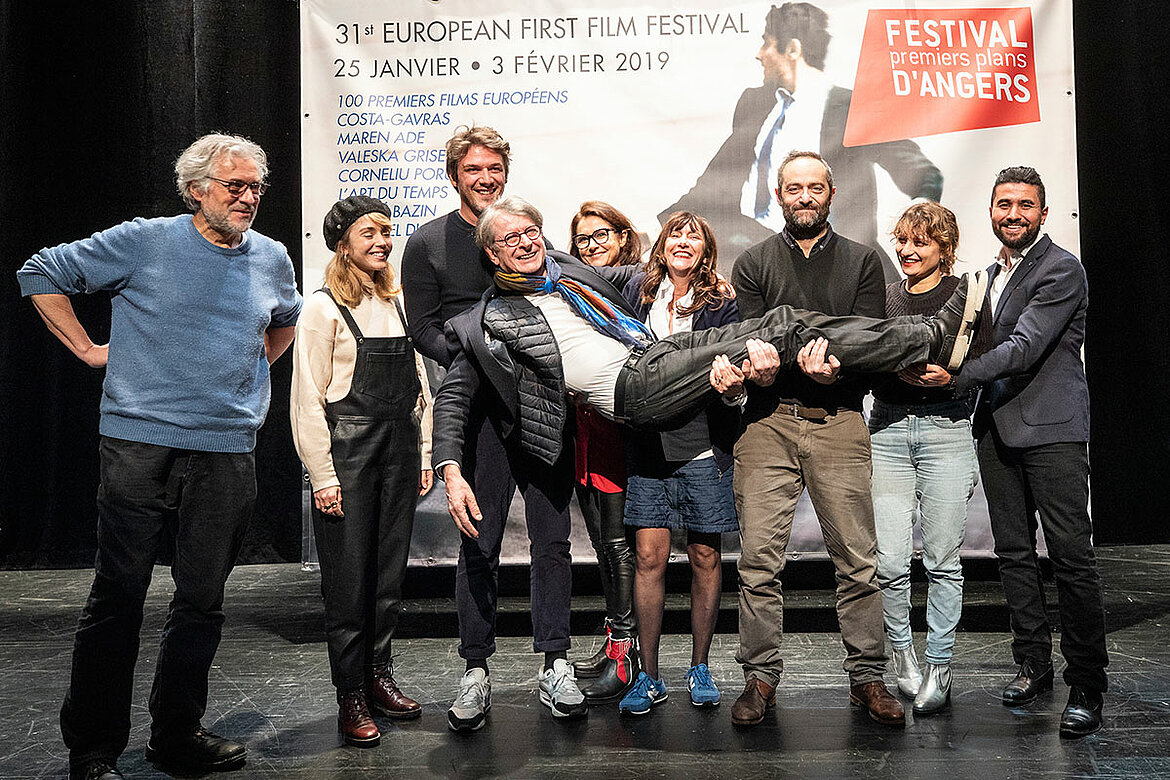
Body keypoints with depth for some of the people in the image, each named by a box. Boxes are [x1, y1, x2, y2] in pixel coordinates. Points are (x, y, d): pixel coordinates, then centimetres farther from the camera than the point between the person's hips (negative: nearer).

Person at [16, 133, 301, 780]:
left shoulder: (272, 258, 11)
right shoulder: (143, 242, -1)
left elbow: (286, 319, 33)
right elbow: (42, 274, 7)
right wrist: (87, 348, 2)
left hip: (227, 453, 4)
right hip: (140, 444, -3)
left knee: (202, 600, 8)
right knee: (117, 598, 1)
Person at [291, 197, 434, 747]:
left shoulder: (398, 303, 12)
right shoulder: (323, 308, -5)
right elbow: (307, 400, -8)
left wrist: (423, 454, 12)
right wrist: (322, 476, -11)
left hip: (399, 449, 6)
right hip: (348, 452, -5)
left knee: (390, 573, 11)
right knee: (349, 580, 1)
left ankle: (379, 676, 25)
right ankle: (350, 695, 12)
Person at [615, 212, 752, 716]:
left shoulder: (721, 301, 1)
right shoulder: (637, 292, 8)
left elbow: (735, 365, -5)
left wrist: (734, 381, -26)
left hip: (705, 447, -1)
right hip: (649, 442, 1)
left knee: (705, 558, 7)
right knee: (649, 557, 0)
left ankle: (700, 669, 24)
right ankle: (649, 678, 11)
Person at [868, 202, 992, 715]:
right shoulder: (884, 297, 13)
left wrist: (950, 375, -15)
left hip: (947, 431, -2)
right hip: (888, 431, 2)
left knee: (942, 560, 2)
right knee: (889, 561, -4)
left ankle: (939, 667, 14)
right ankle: (901, 652, 18)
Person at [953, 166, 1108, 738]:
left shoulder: (1061, 270, -6)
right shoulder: (992, 274, 20)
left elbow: (1025, 347, -16)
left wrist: (955, 377, -17)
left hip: (1052, 429, -7)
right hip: (996, 428, 8)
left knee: (1071, 556, -7)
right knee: (1013, 553, 10)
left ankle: (1087, 685, 1)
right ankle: (1033, 663, 21)